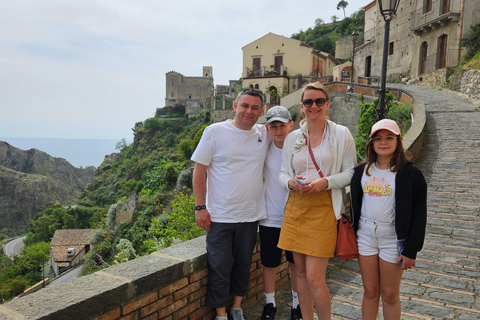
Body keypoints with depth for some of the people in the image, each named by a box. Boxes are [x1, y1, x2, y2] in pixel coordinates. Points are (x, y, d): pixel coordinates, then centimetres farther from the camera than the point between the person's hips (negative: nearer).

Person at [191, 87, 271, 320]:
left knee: (243, 265, 17)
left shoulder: (265, 134, 3)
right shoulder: (215, 131, -7)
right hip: (219, 216, -3)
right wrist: (200, 207, -9)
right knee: (220, 268, 6)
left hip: (250, 216, 4)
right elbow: (199, 169, -5)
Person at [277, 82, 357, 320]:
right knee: (301, 272, 12)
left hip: (323, 209, -4)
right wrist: (290, 182, -9)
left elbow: (351, 172, 1)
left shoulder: (341, 134, 2)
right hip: (295, 208, 4)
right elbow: (282, 172, 13)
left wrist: (325, 182, -15)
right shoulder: (293, 137, 10)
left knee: (314, 277, -6)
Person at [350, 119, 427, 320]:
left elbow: (418, 214, -8)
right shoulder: (362, 171, 4)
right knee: (370, 290, 13)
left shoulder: (409, 173, -8)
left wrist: (410, 250, -11)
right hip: (365, 235, 3)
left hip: (393, 238, -3)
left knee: (390, 294, 8)